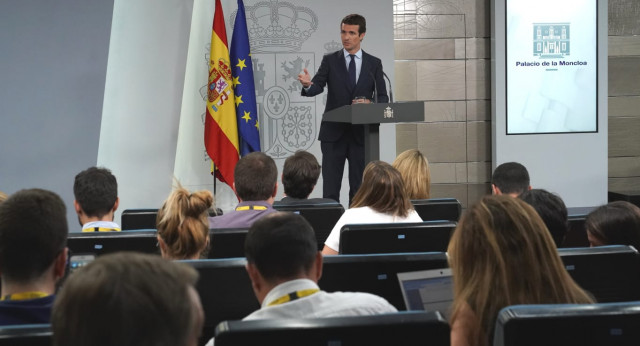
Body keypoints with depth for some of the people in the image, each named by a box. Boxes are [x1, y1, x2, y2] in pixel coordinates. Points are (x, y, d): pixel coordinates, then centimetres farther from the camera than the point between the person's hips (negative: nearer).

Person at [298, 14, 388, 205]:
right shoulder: (330, 60, 5)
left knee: (359, 188, 5)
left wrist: (369, 103, -15)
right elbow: (318, 87, -9)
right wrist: (308, 85, -32)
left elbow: (383, 97, 6)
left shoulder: (374, 63, 7)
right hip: (333, 133, -1)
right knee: (330, 188, -1)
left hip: (361, 134, 1)